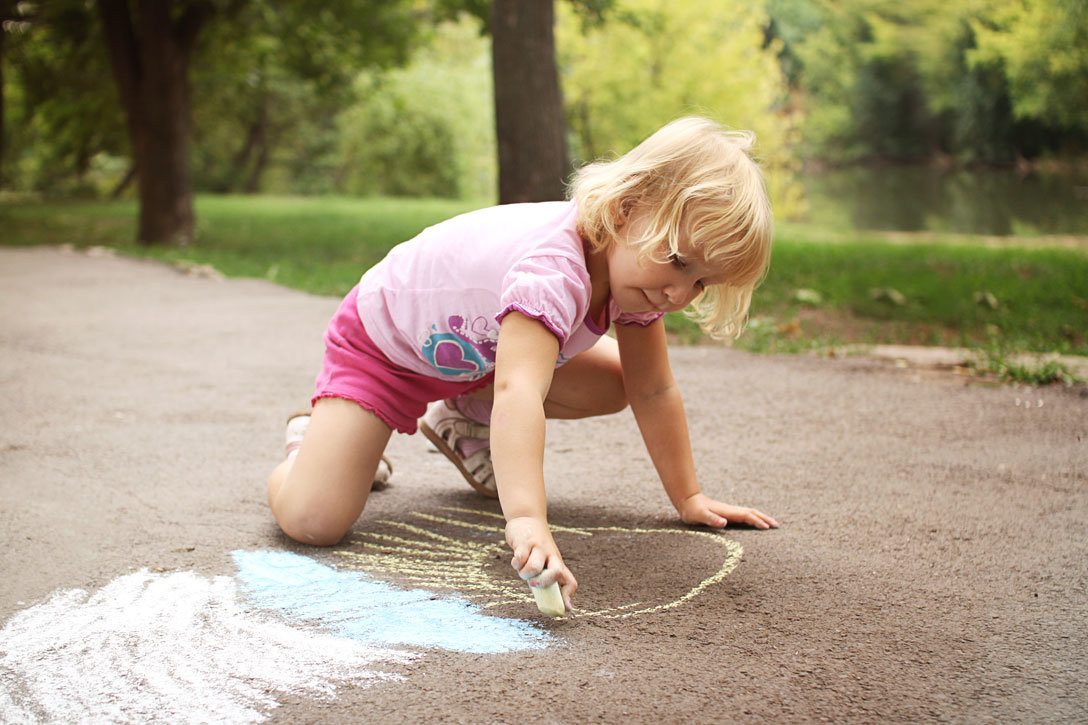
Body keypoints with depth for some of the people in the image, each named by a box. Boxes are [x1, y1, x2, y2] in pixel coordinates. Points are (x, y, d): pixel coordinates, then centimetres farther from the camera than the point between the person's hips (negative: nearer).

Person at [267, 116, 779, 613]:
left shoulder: (637, 265, -15)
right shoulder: (553, 271, -43)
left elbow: (653, 391, -6)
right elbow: (517, 392, -57)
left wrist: (688, 497, -7)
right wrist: (527, 520, -68)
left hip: (477, 345, 8)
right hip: (381, 340, -8)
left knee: (613, 384, 1)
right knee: (311, 523, -22)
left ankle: (465, 421, 19)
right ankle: (312, 440, 14)